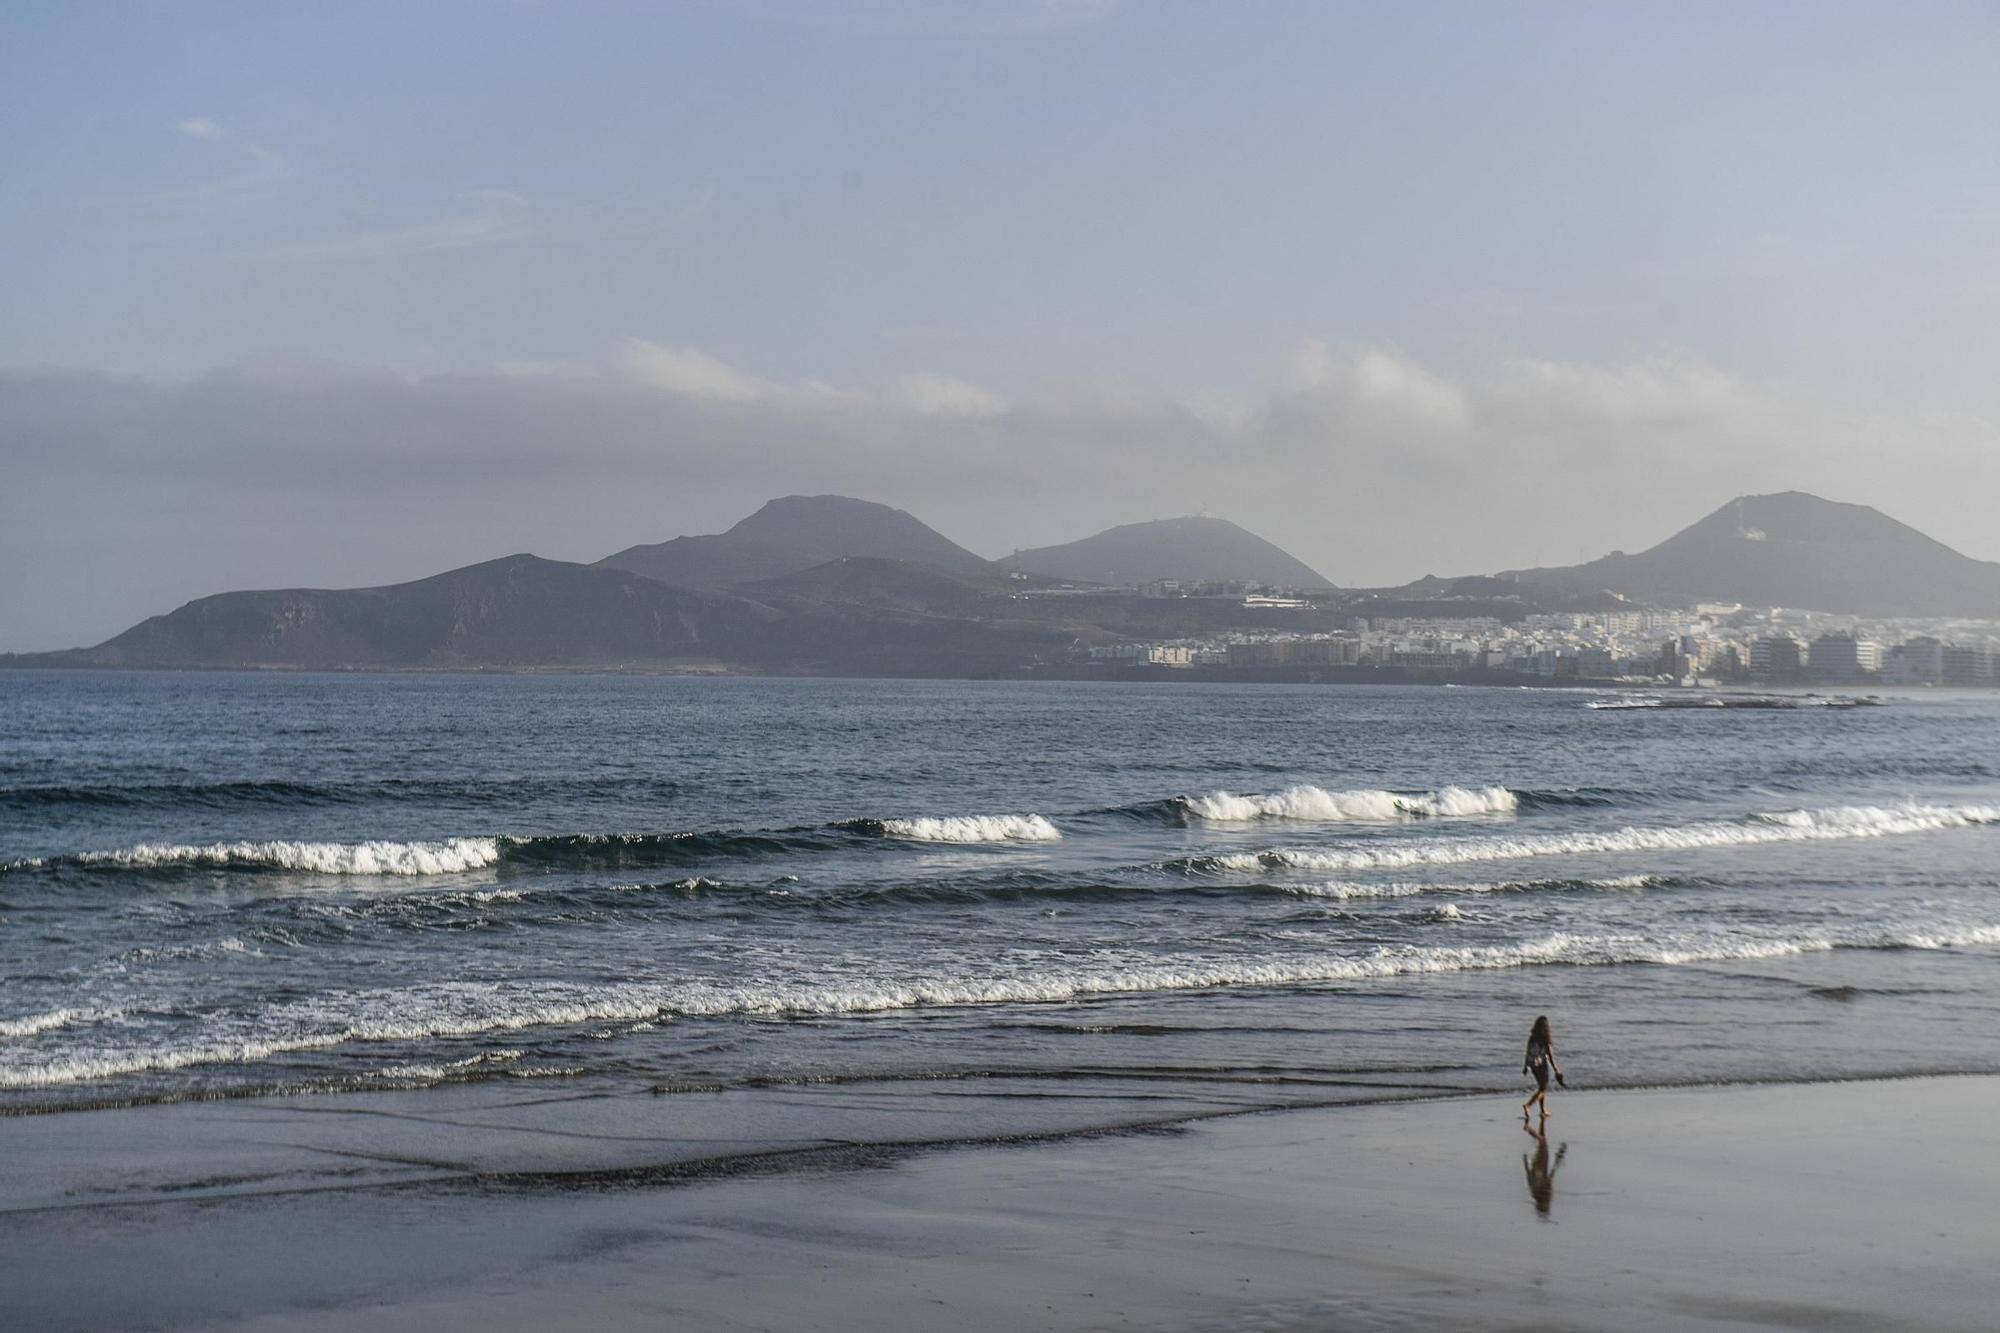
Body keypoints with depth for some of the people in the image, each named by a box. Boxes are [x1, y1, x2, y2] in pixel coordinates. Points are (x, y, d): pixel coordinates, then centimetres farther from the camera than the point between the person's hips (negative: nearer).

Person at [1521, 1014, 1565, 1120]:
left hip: (1533, 1066, 6)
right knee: (1542, 1090, 2)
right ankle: (1527, 1105, -18)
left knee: (1542, 1087, 21)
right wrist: (1556, 1070, -9)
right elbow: (1550, 1056, -15)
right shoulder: (1546, 1040, -16)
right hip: (1542, 1066, -6)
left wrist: (1526, 1066, 18)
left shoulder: (1532, 1038, -1)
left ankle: (1543, 1111, 25)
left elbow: (1528, 1053, 6)